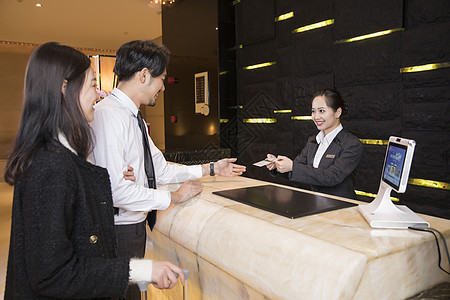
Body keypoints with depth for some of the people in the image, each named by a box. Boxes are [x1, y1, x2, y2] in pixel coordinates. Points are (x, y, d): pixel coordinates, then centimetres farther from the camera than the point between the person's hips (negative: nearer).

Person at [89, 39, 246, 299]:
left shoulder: (133, 117, 9)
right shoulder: (109, 115, -22)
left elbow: (160, 170, 10)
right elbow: (115, 189, -28)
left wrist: (211, 169, 13)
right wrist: (174, 197, -18)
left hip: (136, 225, 9)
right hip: (120, 229, -9)